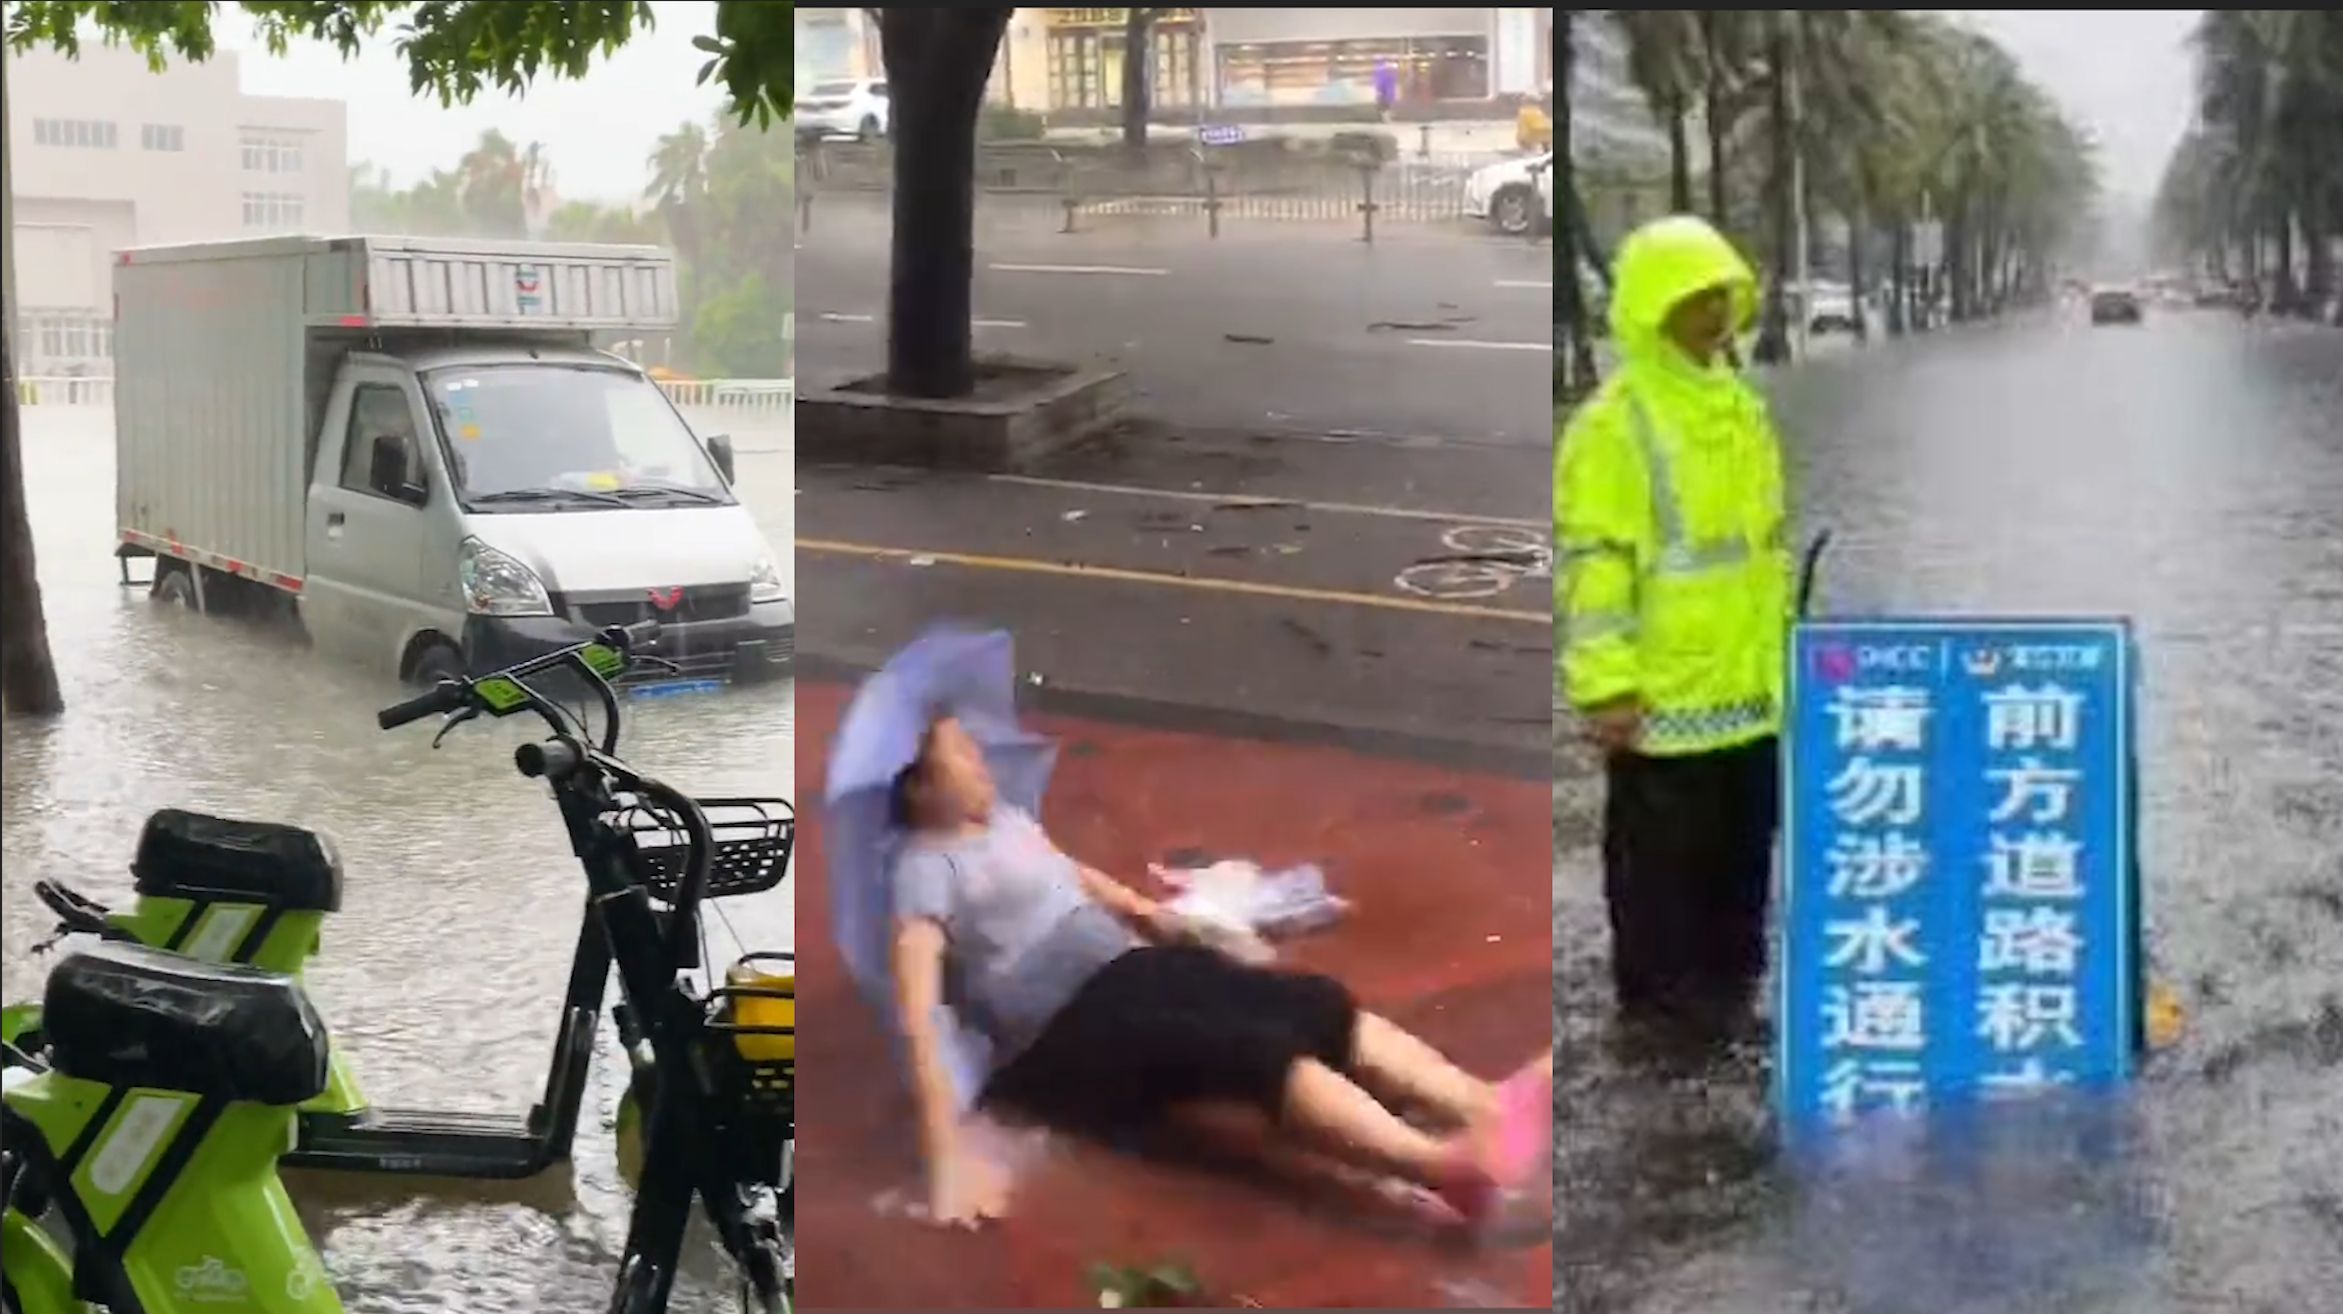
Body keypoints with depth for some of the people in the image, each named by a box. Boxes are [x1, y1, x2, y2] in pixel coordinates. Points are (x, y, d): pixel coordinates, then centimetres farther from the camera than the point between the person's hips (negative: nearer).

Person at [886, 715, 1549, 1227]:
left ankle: (1492, 1111, -28)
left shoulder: (1003, 818, 14)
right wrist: (950, 1156, -32)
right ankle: (1452, 1165, -48)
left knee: (1318, 1004, -13)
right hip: (1067, 1039, -8)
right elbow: (919, 1015, -22)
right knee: (1253, 1048, -30)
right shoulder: (924, 870, -12)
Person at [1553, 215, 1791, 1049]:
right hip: (1664, 692, -8)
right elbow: (1591, 560, -17)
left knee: (1744, 843, 17)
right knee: (1661, 853, 3)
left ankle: (1730, 980, 31)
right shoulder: (1616, 421, -14)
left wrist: (1787, 638, 20)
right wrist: (1605, 684, -21)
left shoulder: (1741, 405, 12)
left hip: (1750, 683, 8)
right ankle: (1659, 997, 14)